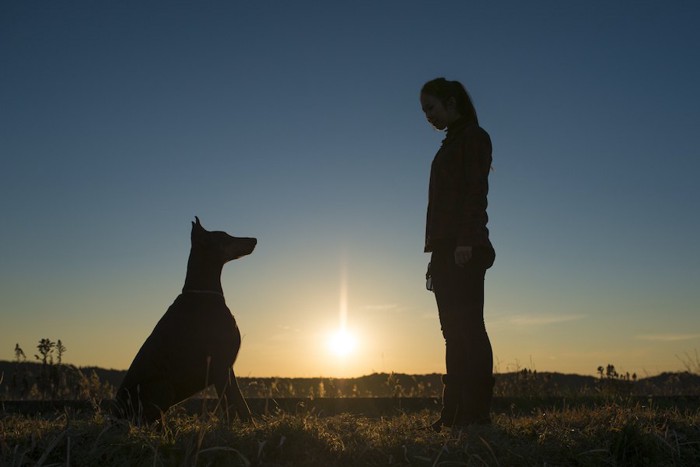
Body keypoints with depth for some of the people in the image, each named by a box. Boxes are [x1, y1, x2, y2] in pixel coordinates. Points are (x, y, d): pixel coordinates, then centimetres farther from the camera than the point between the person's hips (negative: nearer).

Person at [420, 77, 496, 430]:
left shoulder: (473, 136, 1)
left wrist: (467, 241, -21)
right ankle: (454, 413, 7)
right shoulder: (450, 144, 25)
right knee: (454, 331, 5)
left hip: (464, 246, -9)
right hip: (446, 247, 9)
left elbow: (476, 191, -11)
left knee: (467, 326, -11)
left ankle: (477, 412, -8)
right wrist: (437, 256, 16)